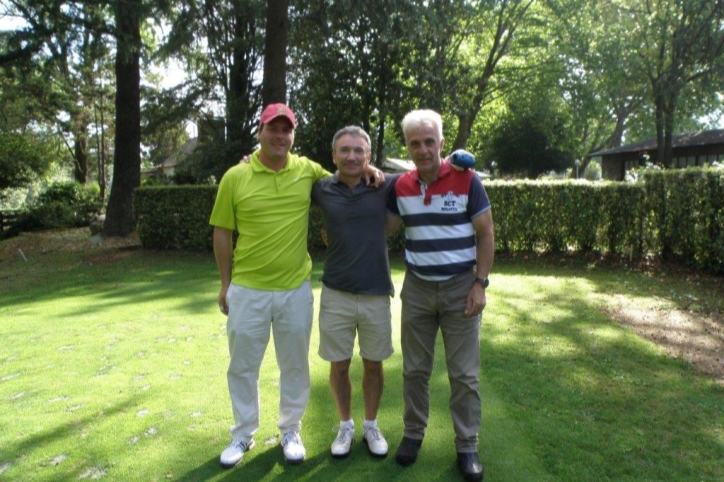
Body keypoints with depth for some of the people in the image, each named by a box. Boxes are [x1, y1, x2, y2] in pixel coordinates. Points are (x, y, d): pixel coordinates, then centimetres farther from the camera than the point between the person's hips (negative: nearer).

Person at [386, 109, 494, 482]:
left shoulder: (467, 179, -10)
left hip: (461, 288, -3)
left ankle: (467, 447, 23)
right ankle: (413, 433, 32)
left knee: (464, 373, 6)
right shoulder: (401, 186, 0)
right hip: (417, 288, 3)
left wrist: (480, 284, -11)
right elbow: (384, 227, 13)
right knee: (414, 369, 12)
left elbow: (486, 234, -7)